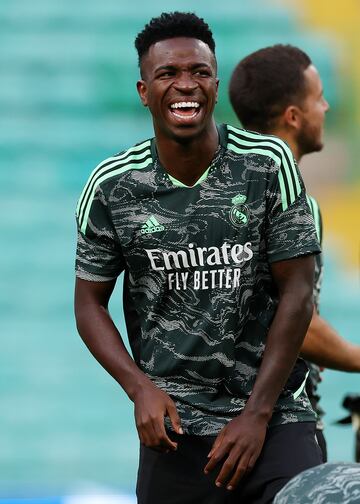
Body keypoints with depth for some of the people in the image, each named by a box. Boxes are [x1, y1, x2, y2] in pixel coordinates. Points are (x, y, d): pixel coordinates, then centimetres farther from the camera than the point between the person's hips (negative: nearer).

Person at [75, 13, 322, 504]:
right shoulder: (111, 186, -2)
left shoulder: (268, 164, -6)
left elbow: (296, 294, -5)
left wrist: (257, 414, -9)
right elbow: (90, 302, 6)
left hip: (275, 415, -1)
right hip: (175, 423, 1)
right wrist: (140, 389, -10)